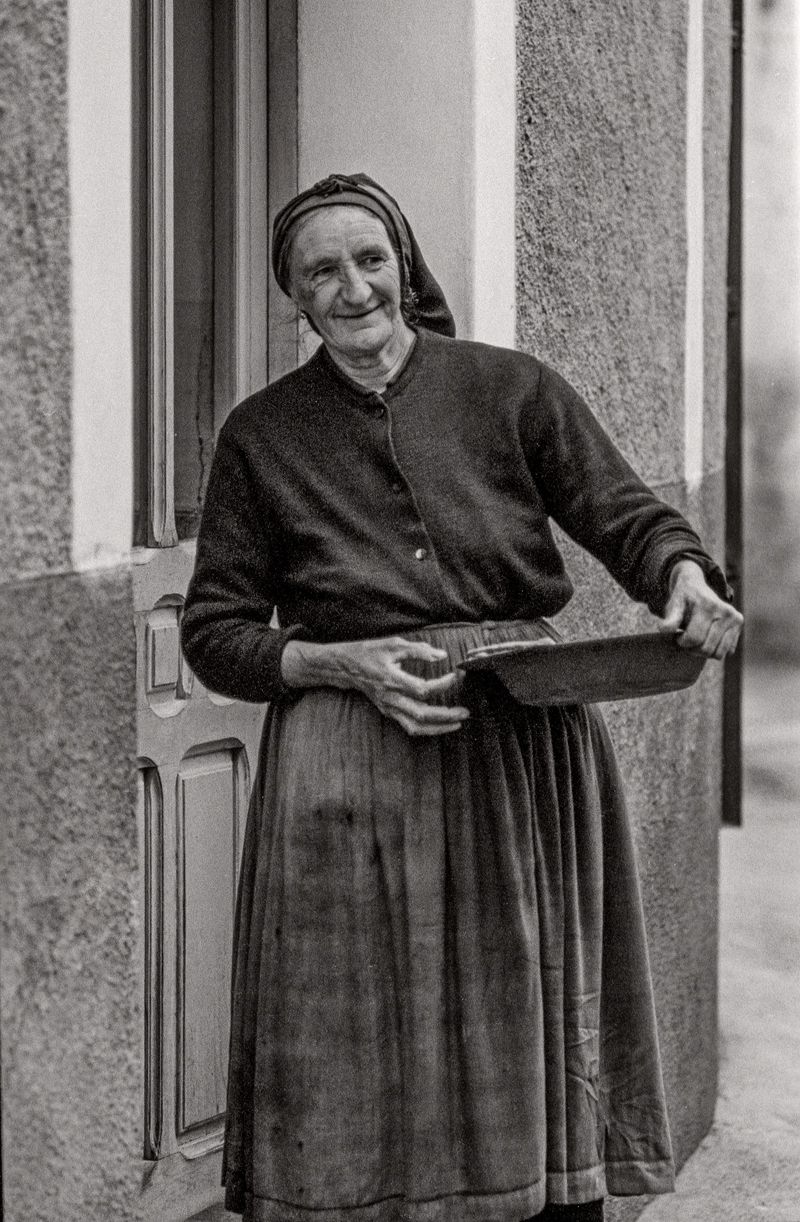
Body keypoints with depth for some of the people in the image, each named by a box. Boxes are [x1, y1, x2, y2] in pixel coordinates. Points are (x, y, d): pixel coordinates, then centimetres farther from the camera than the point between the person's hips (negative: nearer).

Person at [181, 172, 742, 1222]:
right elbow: (214, 632, 7)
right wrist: (346, 664, -9)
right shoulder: (262, 435, 8)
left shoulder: (511, 389, 7)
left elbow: (628, 517, 2)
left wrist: (687, 581, -20)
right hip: (350, 772, 0)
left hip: (528, 751, 1)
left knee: (533, 1031, 5)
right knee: (360, 1057, 2)